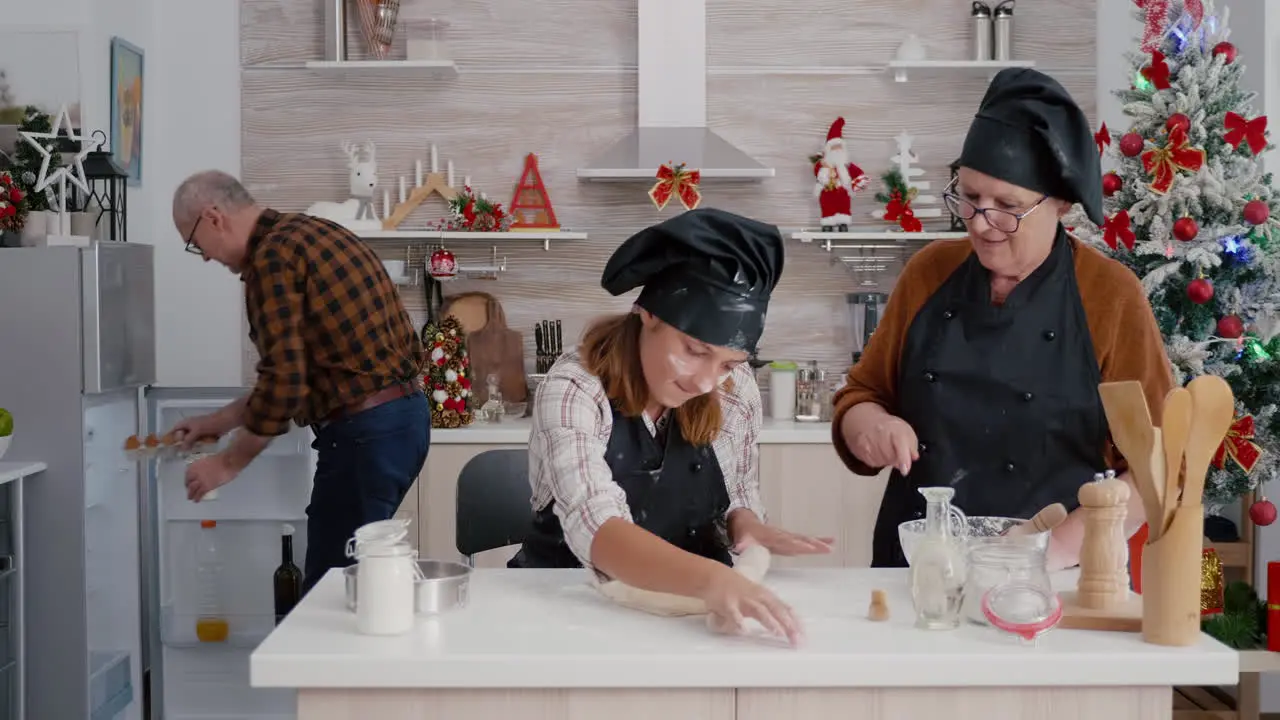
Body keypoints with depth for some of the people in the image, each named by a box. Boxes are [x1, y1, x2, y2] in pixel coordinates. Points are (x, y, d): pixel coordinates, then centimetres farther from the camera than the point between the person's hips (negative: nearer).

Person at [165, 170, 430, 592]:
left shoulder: (272, 256, -12)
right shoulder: (309, 235, 18)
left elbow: (284, 381, -17)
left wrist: (229, 462, -3)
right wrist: (224, 420, 29)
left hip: (365, 431, -10)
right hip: (404, 413, 10)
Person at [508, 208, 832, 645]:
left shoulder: (736, 392, -4)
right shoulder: (572, 391, -17)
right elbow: (595, 528, -29)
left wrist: (747, 526, -11)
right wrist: (709, 578, -43)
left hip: (688, 609, 4)